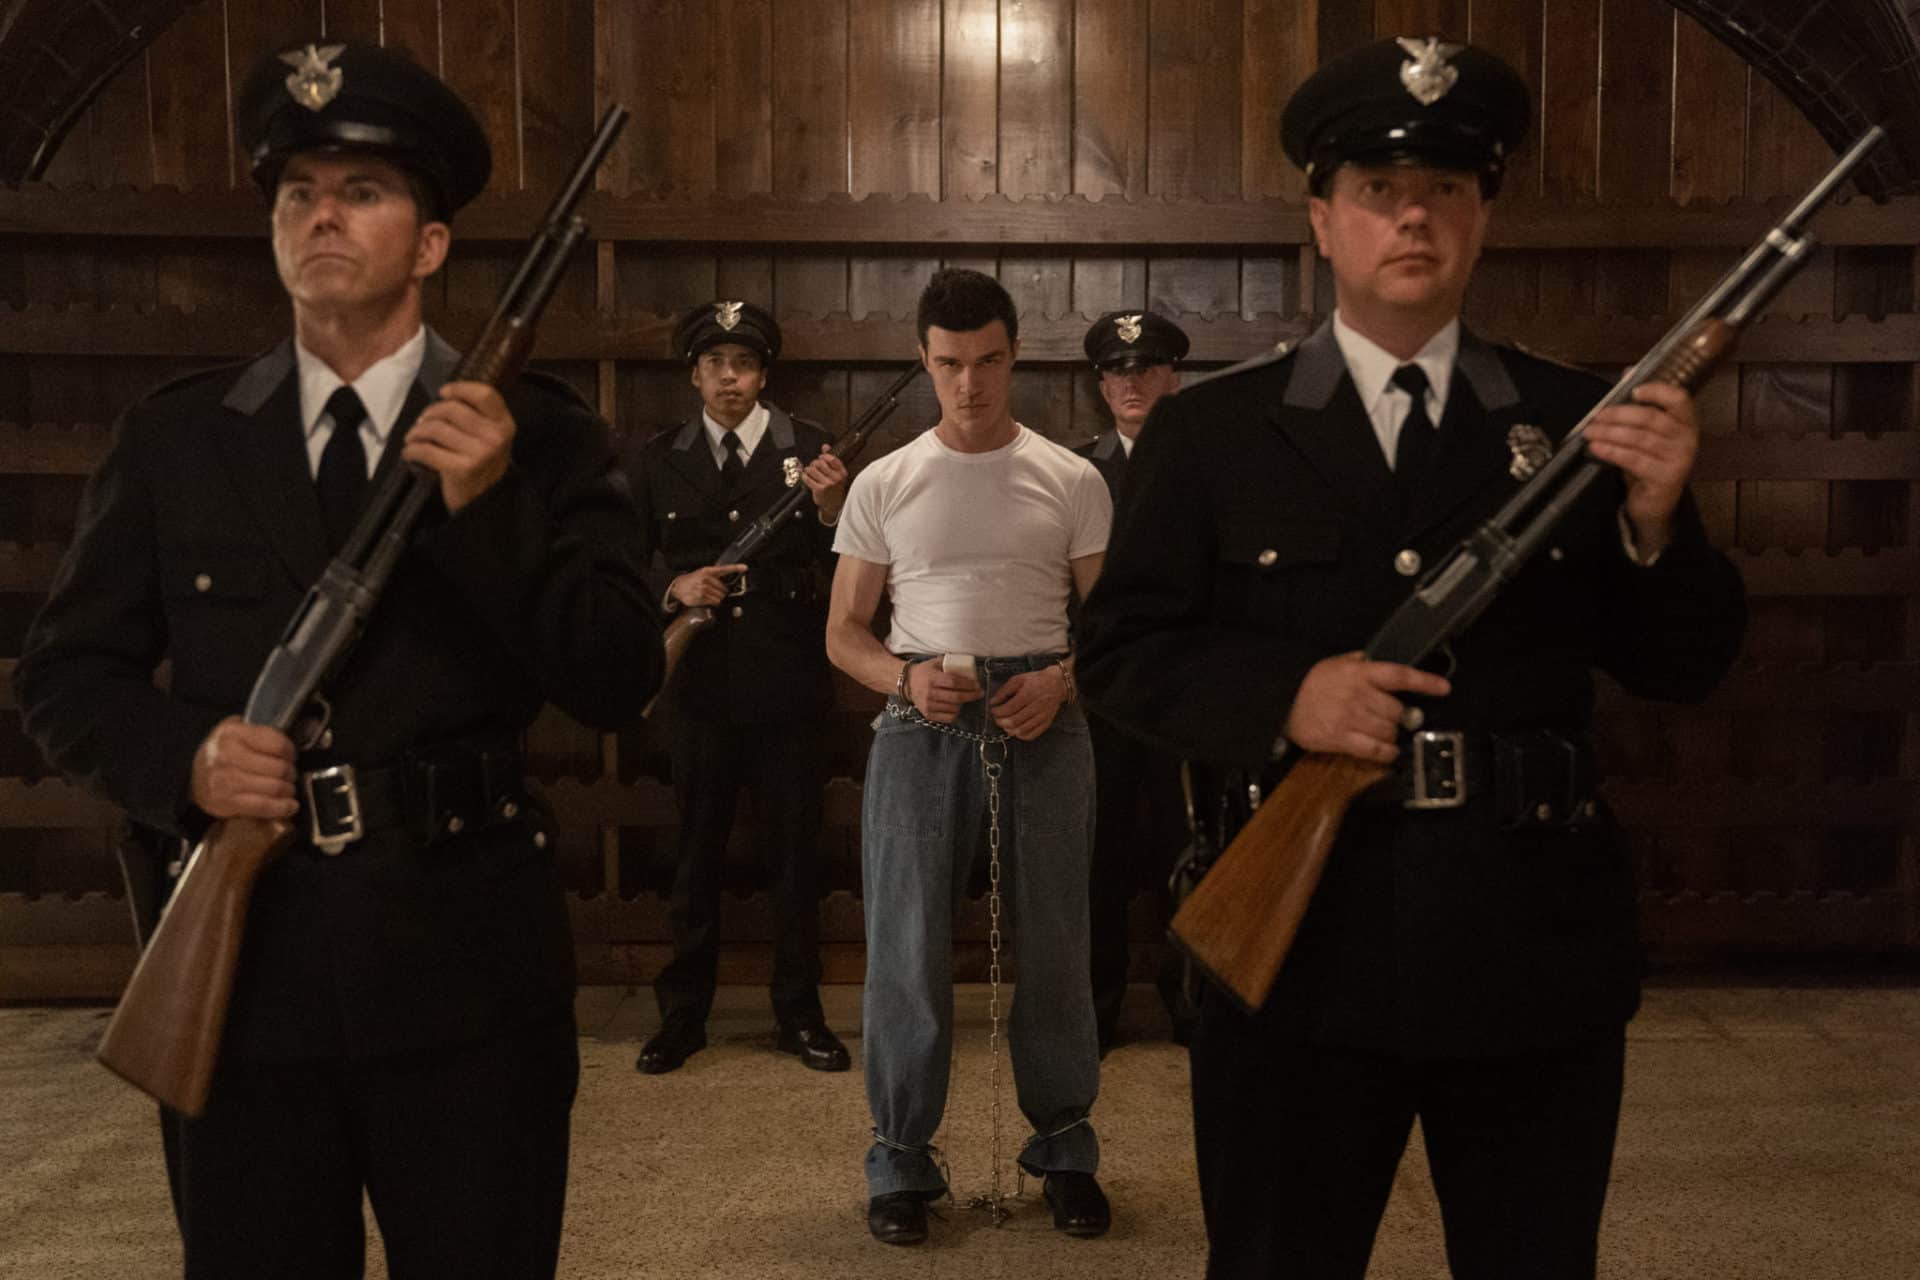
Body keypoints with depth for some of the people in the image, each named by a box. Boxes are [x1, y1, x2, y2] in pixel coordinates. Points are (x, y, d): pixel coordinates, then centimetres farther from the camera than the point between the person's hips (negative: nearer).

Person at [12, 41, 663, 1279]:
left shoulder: (539, 432, -1)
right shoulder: (173, 438, 6)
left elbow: (620, 683, -9)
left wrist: (486, 512, -22)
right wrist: (183, 758, -11)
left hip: (470, 987, -2)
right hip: (243, 964, 2)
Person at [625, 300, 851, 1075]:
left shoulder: (808, 450, 0)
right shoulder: (658, 460, 6)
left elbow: (843, 576, -4)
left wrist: (833, 510, -22)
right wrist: (673, 589, -13)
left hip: (788, 686, -1)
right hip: (700, 684, 1)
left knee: (795, 855, 8)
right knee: (697, 854, 10)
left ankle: (800, 1014, 20)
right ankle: (683, 1015, 22)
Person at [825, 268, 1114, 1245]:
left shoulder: (1072, 482, 6)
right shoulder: (883, 485, 7)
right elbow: (843, 634, 8)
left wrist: (1059, 679, -13)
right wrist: (909, 677, -12)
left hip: (1041, 723, 0)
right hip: (919, 724, 0)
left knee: (1054, 943, 7)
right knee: (907, 945, 1)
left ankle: (1065, 1151, 22)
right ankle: (901, 1163, 15)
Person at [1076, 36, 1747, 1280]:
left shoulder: (1579, 419, 4)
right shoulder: (1211, 430, 1)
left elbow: (1685, 667, 4)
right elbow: (1120, 647, 0)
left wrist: (1656, 522, -16)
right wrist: (1282, 698, -17)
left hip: (1540, 953, 2)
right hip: (1305, 947, -1)